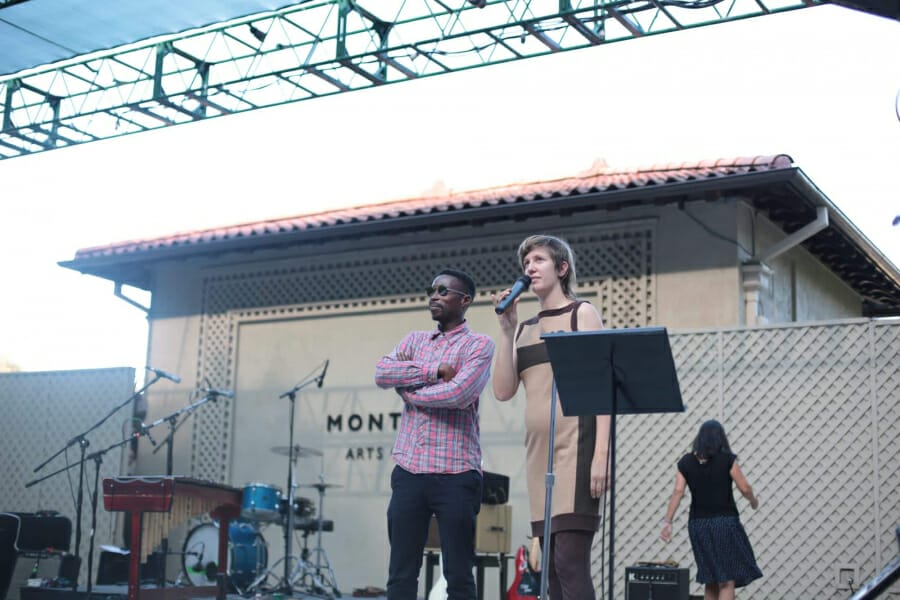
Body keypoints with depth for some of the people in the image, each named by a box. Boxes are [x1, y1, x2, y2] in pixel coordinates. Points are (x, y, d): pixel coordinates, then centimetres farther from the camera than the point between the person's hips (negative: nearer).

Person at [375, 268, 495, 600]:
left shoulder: (479, 344, 0)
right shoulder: (414, 340, 17)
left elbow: (459, 394, -16)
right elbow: (381, 373, -1)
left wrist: (409, 389, -2)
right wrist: (434, 371, -9)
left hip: (455, 474, -5)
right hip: (409, 470, 5)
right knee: (400, 573, 6)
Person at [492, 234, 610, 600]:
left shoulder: (582, 314, 4)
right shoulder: (524, 329, 19)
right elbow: (503, 391, 9)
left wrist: (601, 454, -15)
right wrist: (506, 329, 4)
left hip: (576, 447, -6)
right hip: (539, 451, 6)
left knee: (571, 561, -15)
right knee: (553, 568, 5)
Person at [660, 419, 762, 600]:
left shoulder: (685, 462, 3)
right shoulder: (727, 459, -6)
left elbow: (677, 492, -6)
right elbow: (744, 488, -5)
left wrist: (667, 521, -8)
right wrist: (753, 501, 15)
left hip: (698, 524, 4)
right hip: (725, 521, -4)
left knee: (710, 581, 16)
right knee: (728, 580, -2)